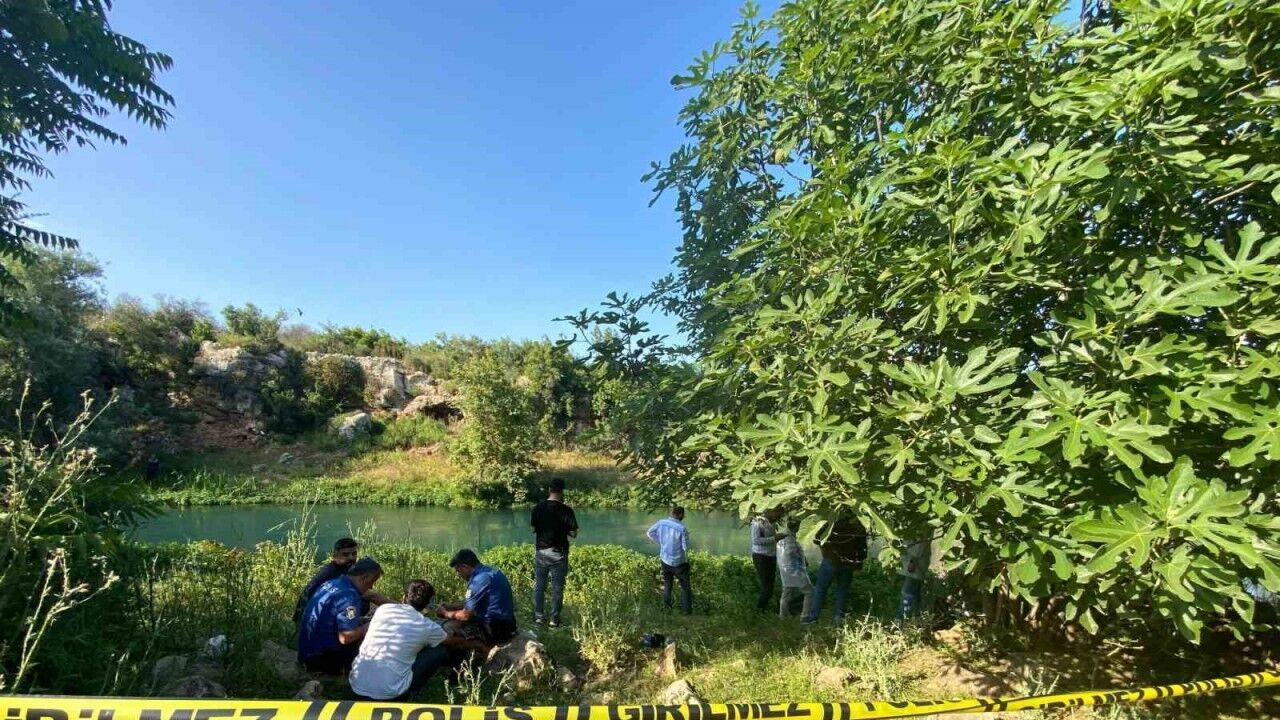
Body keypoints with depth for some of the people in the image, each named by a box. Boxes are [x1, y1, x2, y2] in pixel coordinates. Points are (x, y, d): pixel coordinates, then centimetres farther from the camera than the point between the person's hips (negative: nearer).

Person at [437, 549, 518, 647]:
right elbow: (470, 603, 19)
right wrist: (449, 607, 15)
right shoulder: (490, 571, 9)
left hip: (495, 630, -9)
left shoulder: (479, 580, -18)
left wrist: (446, 614, 4)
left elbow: (466, 615, -12)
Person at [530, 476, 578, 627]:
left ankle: (538, 616, 17)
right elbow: (573, 533, -10)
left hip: (540, 551, 3)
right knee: (557, 588, 6)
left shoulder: (538, 508, -3)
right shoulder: (566, 510, -14)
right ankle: (554, 619, 10)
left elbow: (533, 529, 6)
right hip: (558, 553, -3)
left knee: (539, 586, 13)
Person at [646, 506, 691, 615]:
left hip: (665, 559, 5)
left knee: (667, 583, 27)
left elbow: (649, 533, 5)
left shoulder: (661, 522, -9)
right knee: (685, 586, 14)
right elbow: (686, 547, -19)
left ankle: (666, 604, 34)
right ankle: (687, 610, 19)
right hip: (679, 562, -5)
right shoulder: (682, 528, -25)